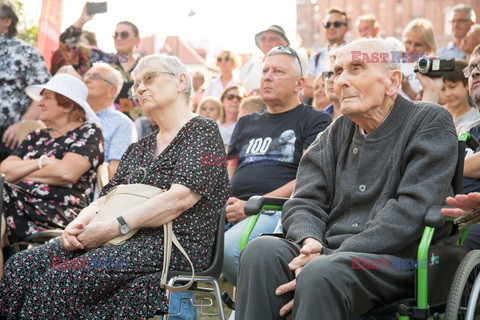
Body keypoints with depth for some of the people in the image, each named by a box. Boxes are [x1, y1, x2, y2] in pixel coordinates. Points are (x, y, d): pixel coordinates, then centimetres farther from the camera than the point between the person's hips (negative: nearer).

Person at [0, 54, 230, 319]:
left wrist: (112, 228, -17)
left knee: (56, 280, -27)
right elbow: (108, 197, 17)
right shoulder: (138, 148, 26)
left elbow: (181, 198, -14)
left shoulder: (203, 131, 0)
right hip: (130, 241, 8)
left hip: (175, 246, -8)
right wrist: (78, 224, -7)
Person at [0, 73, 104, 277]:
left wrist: (21, 173, 5)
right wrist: (41, 162, -1)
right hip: (21, 203, 6)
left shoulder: (89, 132, 9)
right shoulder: (37, 137, 28)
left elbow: (66, 172, -9)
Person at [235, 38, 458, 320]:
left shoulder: (432, 121, 2)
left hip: (396, 259, -5)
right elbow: (305, 201, 13)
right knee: (261, 252, -26)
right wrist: (309, 241, -13)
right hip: (330, 251, 5)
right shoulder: (338, 132, 20)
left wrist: (337, 257, -19)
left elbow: (413, 211, -11)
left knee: (321, 274, -37)